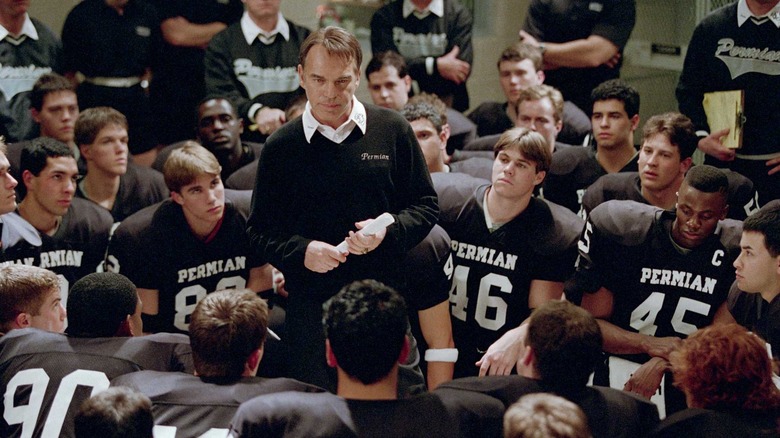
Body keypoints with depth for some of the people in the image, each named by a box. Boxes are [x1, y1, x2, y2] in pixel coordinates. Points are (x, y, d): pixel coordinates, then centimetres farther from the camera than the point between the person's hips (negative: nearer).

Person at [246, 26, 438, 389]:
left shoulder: (392, 131, 2)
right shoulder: (280, 147, 3)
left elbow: (426, 206, 7)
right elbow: (260, 230, 6)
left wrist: (388, 233, -13)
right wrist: (301, 251, -14)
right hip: (310, 305, 0)